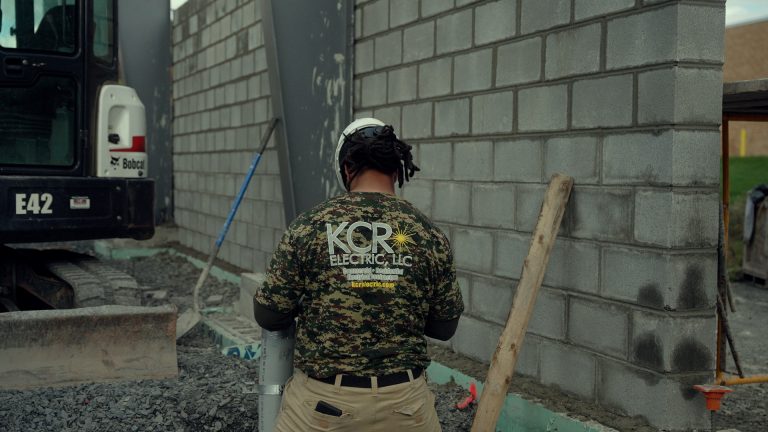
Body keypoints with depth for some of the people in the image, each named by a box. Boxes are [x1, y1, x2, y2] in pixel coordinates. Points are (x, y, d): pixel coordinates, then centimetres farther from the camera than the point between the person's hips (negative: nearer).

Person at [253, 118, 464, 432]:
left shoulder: (309, 226, -9)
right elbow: (445, 326, 4)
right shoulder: (427, 234, -4)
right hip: (403, 401, 2)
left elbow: (268, 316, -3)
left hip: (320, 400, -1)